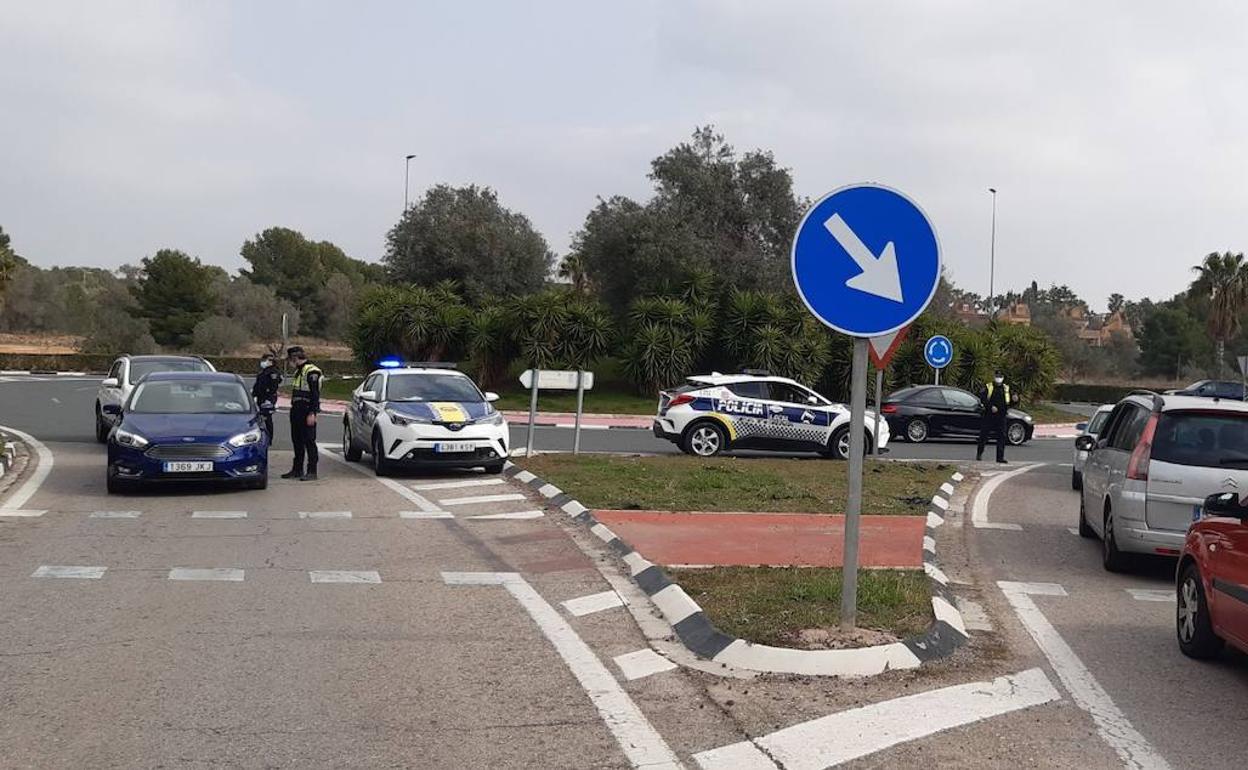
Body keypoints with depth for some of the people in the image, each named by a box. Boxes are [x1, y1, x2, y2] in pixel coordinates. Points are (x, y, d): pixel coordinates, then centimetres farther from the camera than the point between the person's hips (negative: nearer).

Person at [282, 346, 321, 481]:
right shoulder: (298, 371, 19)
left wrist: (312, 413, -23)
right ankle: (297, 469, 21)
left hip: (307, 412, -10)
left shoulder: (311, 371, -13)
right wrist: (294, 409, 21)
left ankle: (312, 472, -6)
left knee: (309, 442, -8)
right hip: (296, 411, 10)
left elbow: (315, 394, -18)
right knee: (297, 441, 13)